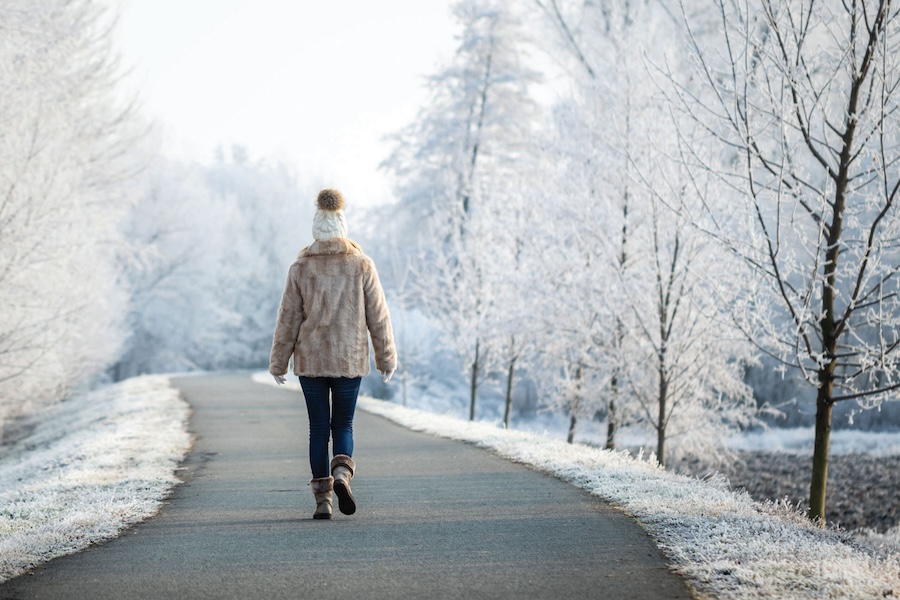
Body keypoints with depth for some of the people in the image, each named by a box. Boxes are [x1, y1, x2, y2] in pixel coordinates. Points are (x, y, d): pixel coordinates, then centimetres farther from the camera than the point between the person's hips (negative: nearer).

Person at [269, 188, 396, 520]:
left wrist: (278, 362, 7)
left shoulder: (300, 268, -3)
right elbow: (378, 316, -1)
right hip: (350, 361, 0)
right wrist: (387, 357, 8)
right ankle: (341, 474, -16)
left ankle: (322, 499, 5)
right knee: (343, 425, 12)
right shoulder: (362, 265, -2)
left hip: (310, 360, 0)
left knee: (318, 428, 8)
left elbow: (288, 319, -1)